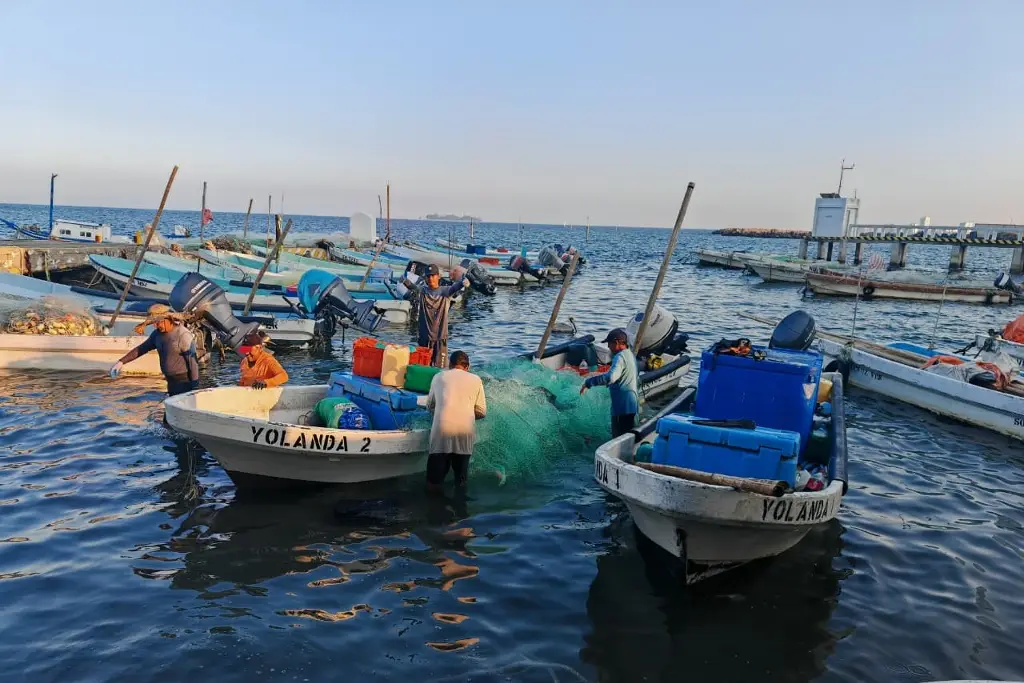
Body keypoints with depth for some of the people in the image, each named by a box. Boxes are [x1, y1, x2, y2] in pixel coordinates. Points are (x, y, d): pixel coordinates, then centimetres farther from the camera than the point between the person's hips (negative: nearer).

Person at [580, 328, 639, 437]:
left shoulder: (620, 357, -18)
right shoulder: (630, 355, 14)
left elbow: (611, 377, -35)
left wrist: (588, 382, -31)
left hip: (623, 407, -10)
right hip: (632, 405, 10)